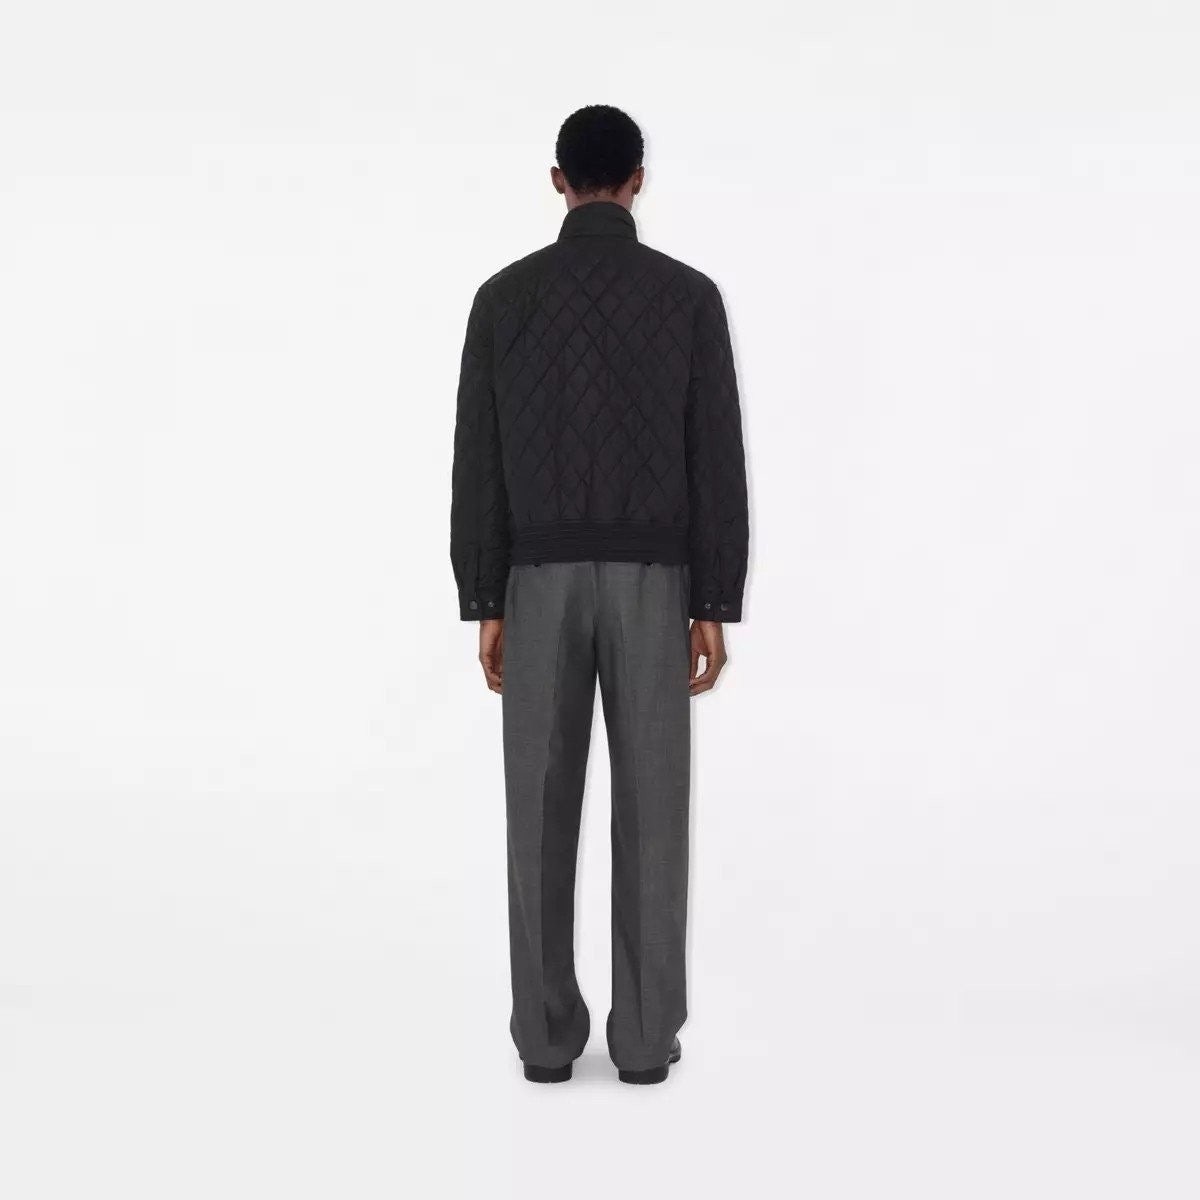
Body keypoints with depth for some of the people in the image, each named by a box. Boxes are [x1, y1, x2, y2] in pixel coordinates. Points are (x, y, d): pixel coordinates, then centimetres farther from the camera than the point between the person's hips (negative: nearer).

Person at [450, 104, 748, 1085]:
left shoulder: (505, 297, 1)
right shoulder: (691, 295, -1)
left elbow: (479, 464, 0)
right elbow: (718, 464, -3)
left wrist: (485, 607, 6)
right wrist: (716, 609, 1)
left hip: (542, 584, 1)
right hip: (651, 586, -1)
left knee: (543, 814, 6)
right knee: (651, 811, 4)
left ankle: (549, 1034, 9)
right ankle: (645, 1034, 7)